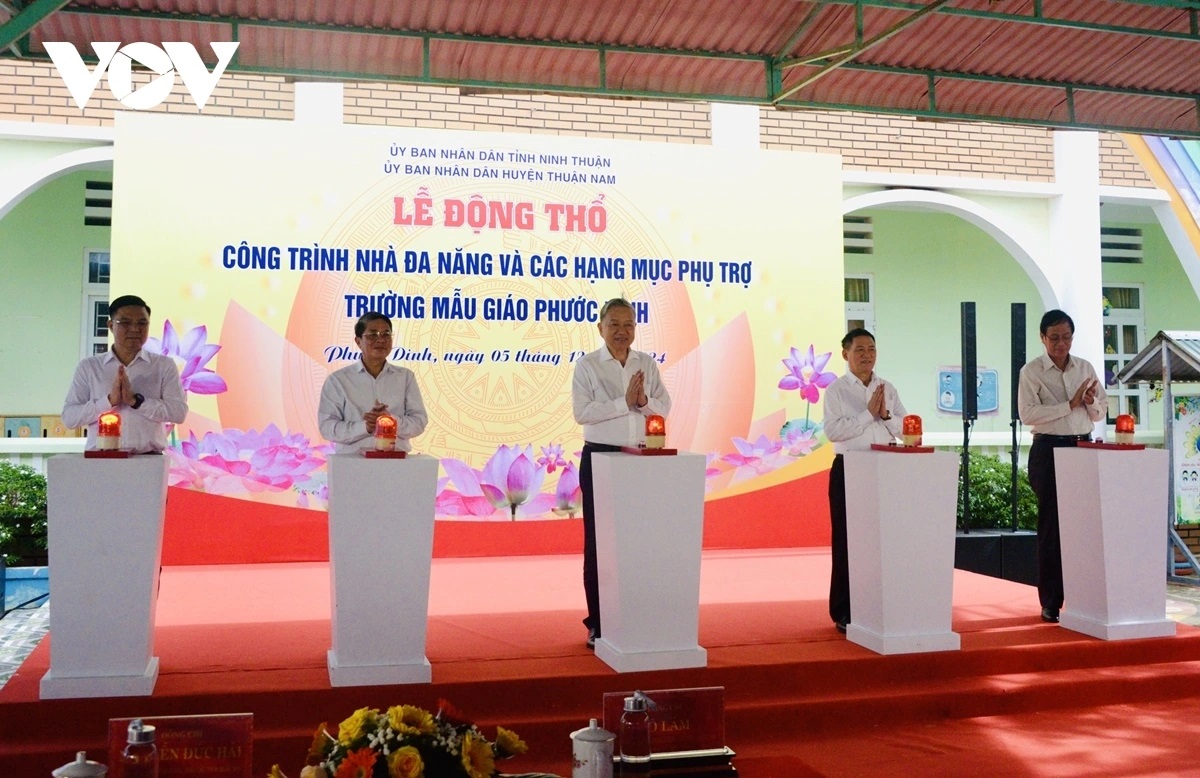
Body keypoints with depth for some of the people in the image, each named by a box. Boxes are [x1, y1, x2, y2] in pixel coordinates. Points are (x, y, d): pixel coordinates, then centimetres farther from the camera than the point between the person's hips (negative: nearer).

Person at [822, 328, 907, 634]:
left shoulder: (888, 389, 12)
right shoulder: (837, 390, -1)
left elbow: (904, 429, 6)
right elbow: (833, 431, -14)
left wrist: (886, 414, -11)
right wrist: (868, 413, -15)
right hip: (848, 470, -4)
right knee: (846, 540, 0)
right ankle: (844, 613, 8)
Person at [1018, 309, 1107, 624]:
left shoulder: (1086, 368, 12)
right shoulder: (1031, 372, -2)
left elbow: (1101, 411, 15)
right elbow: (1027, 413, -15)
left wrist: (1092, 401, -8)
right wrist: (1070, 404, -18)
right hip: (1049, 449, -4)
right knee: (1051, 525, -1)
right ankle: (1051, 603, 5)